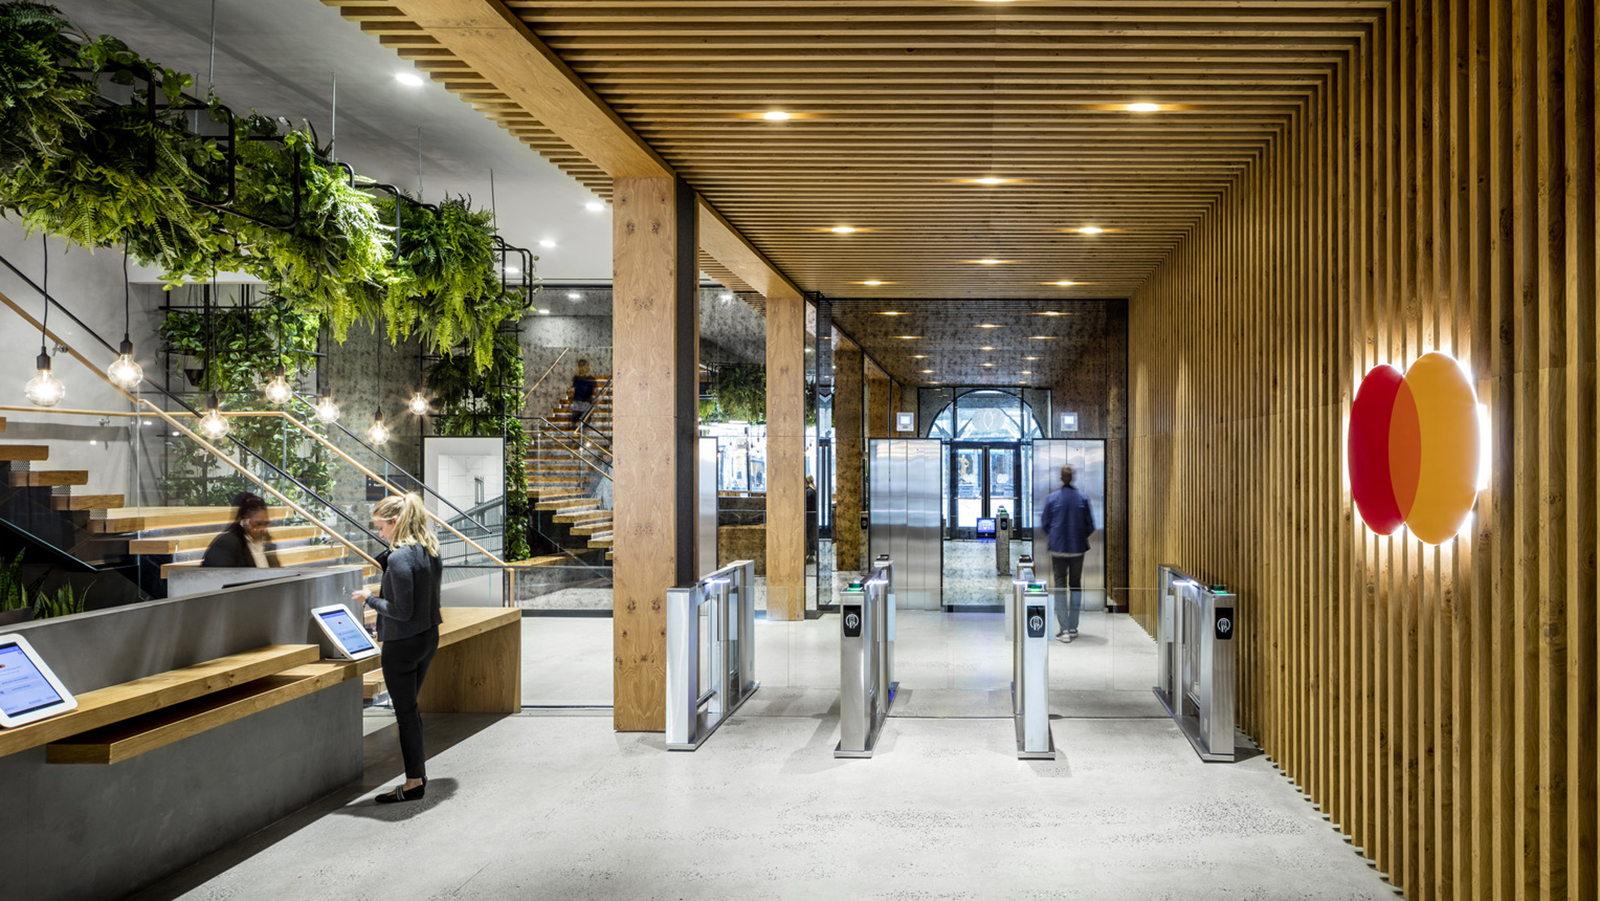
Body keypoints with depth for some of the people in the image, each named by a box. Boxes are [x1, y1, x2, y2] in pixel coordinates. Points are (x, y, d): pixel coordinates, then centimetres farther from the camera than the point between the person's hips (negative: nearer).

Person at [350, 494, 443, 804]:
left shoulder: (399, 558, -23)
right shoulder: (430, 551, 4)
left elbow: (402, 611, -21)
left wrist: (369, 599, -9)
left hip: (403, 644, -9)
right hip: (428, 638, 9)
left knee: (405, 711, 4)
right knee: (410, 707, 20)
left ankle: (414, 783, 13)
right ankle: (419, 770, 29)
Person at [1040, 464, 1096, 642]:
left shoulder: (1052, 498, -4)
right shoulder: (1082, 498, -3)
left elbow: (1046, 526, 2)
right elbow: (1090, 526, 1)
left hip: (1058, 548, -1)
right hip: (1077, 548, 1)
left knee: (1060, 586, 2)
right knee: (1076, 585, 12)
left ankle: (1064, 630, -5)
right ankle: (1073, 628, 15)